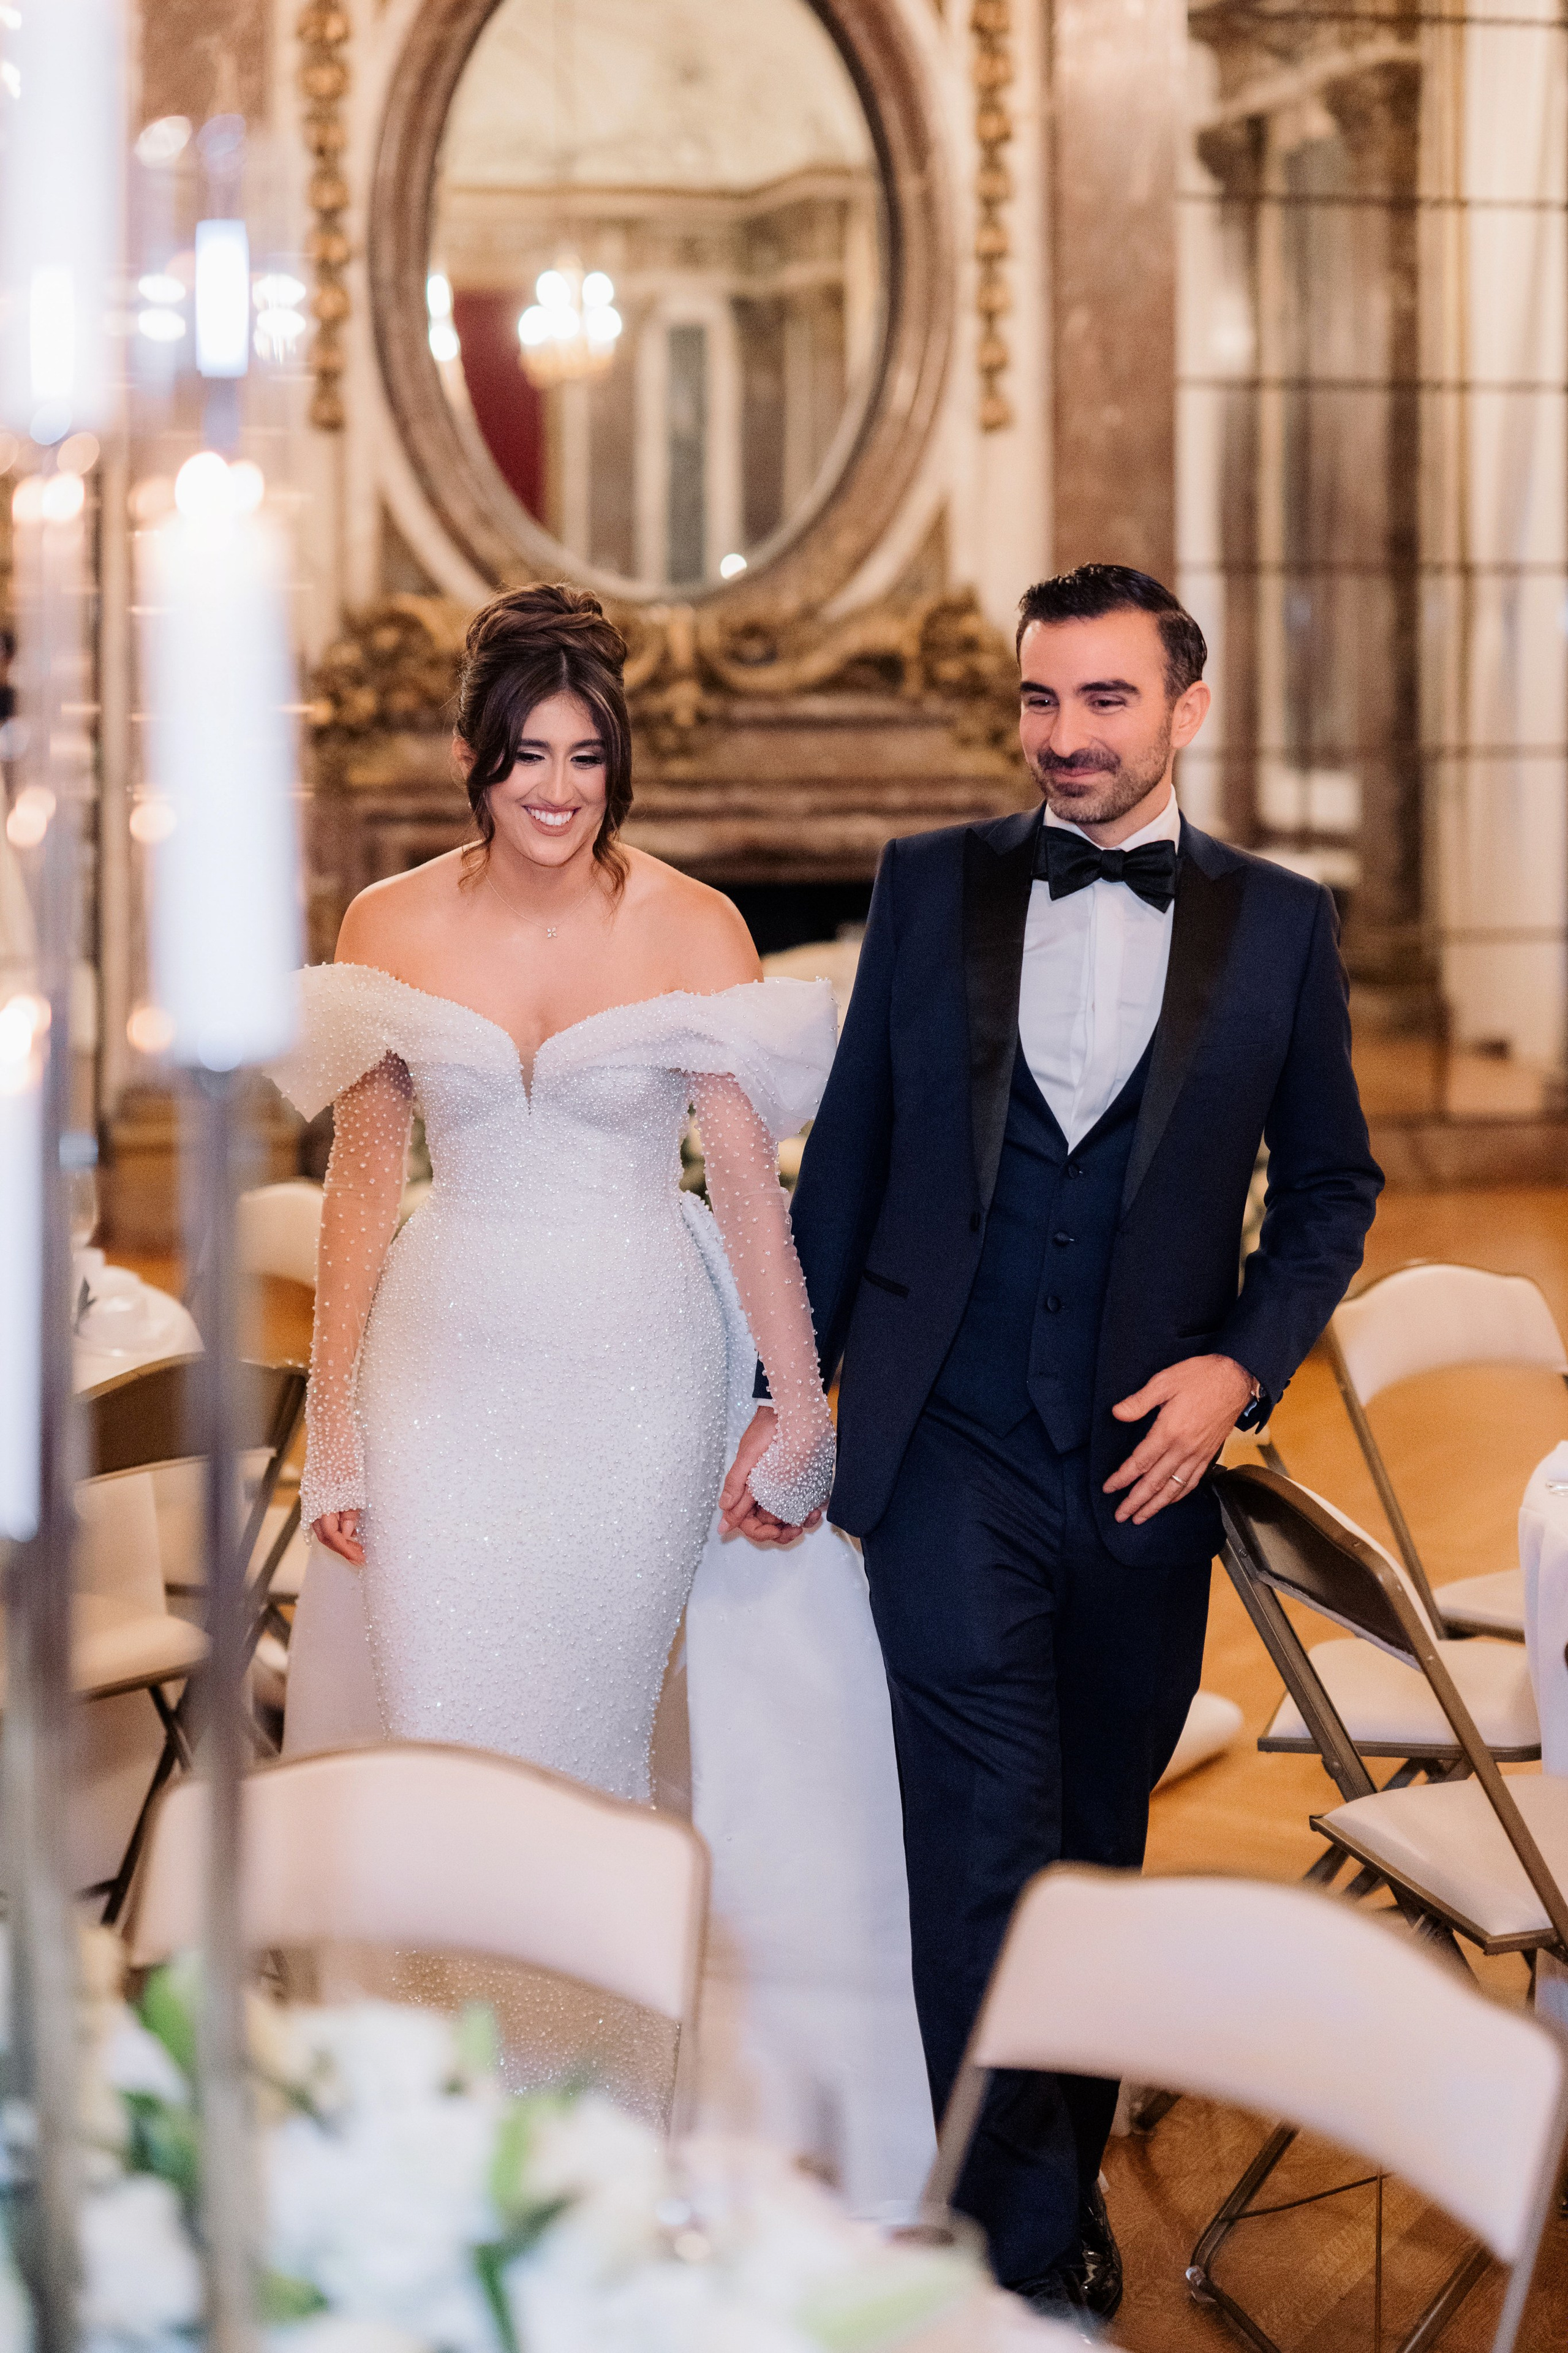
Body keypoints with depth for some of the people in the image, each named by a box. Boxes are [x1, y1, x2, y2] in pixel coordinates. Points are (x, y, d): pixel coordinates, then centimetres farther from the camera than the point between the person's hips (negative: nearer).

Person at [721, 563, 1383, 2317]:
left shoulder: (1279, 924, 3)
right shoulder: (929, 887, 4)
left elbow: (1331, 1183, 9)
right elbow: (845, 1154, 9)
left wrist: (1242, 1363, -6)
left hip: (1150, 1455, 1)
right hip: (951, 1447, -1)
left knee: (1099, 1842, 14)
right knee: (988, 1847, -8)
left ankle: (1061, 2177, 31)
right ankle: (1031, 2255, -2)